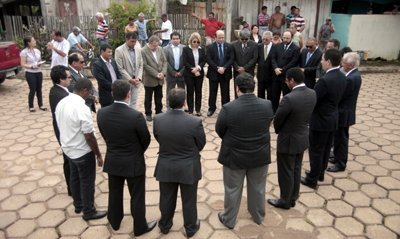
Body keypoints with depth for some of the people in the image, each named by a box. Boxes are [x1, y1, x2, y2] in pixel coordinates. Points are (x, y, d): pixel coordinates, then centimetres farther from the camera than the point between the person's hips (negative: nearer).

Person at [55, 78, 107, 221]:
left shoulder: (61, 103, -4)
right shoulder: (82, 109, -29)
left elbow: (60, 126, 8)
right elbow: (89, 136, -24)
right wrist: (98, 155, -13)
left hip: (68, 149, 8)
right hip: (83, 152, -8)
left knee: (74, 177, 24)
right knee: (87, 182, 9)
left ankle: (78, 205, 43)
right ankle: (89, 212, 26)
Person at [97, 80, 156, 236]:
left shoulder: (102, 113, -15)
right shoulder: (136, 116, -28)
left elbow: (105, 136, 0)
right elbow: (146, 140, -14)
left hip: (112, 162, 5)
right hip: (133, 163, -4)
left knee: (115, 193, 25)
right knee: (137, 197, 15)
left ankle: (115, 222, 48)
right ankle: (140, 228, 34)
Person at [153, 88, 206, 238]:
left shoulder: (157, 119, -18)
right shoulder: (195, 122, -25)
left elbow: (159, 140, -2)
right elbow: (201, 145, -10)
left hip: (165, 168, 2)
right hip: (188, 169, -2)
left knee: (166, 199, 23)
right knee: (189, 200, 19)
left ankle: (164, 226, 46)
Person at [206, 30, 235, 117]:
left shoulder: (229, 46, 3)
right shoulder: (210, 47, -1)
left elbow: (232, 59, -4)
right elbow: (209, 60, -8)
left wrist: (224, 68, -16)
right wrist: (217, 69, -16)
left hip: (225, 73, 1)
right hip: (213, 73, 0)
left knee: (225, 92, 7)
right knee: (213, 92, 8)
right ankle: (212, 108, 21)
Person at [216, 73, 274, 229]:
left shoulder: (228, 108, -25)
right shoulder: (267, 105, -15)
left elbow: (219, 131, -9)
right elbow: (267, 126, 0)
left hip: (234, 157, -2)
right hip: (260, 156, 3)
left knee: (232, 190, 17)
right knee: (258, 188, 24)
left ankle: (228, 220, 38)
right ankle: (258, 216, 47)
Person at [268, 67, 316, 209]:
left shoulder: (289, 99, -29)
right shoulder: (312, 94, -6)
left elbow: (277, 120, -17)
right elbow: (307, 115, 4)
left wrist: (278, 131, 3)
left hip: (288, 141, -7)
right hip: (303, 138, 8)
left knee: (286, 173, 11)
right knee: (296, 170, 22)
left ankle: (285, 202, 29)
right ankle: (293, 198, 38)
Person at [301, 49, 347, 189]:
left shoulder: (325, 80, -27)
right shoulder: (342, 77, 1)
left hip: (320, 121, -8)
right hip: (332, 119, 8)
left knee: (316, 151, 6)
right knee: (326, 149, 21)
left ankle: (312, 179, 20)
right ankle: (320, 173, 39)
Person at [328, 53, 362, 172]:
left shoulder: (351, 78, -27)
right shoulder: (355, 74, 6)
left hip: (344, 114, -10)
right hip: (344, 112, 10)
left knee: (341, 139, 4)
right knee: (338, 137, 22)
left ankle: (341, 164, 18)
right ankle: (338, 158, 38)